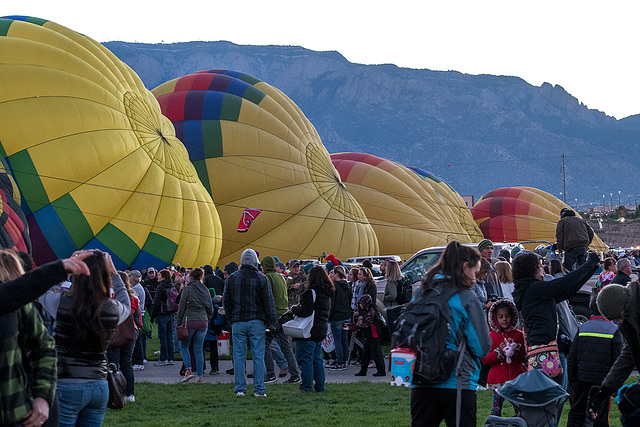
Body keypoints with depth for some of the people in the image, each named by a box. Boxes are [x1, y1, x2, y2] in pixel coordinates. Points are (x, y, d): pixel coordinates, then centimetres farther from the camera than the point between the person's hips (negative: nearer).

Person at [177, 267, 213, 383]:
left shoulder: (187, 289, -5)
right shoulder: (205, 290, 9)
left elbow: (182, 307, -5)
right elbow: (210, 309, 12)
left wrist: (178, 323, 0)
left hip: (189, 321, -4)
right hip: (203, 322, 4)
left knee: (183, 346, 11)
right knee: (199, 349, 8)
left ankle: (188, 370, -5)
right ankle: (199, 376, 4)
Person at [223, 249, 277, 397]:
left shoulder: (232, 278, 3)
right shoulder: (261, 278, -3)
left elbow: (226, 301, 9)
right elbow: (268, 301, -1)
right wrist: (272, 321, 6)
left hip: (238, 322, 1)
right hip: (257, 322, -1)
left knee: (239, 356, 5)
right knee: (258, 356, 1)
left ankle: (240, 389, 5)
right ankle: (259, 389, 1)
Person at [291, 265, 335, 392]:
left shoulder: (310, 292, -16)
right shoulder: (327, 294, 11)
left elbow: (304, 312, -22)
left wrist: (294, 309, -2)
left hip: (309, 332, -8)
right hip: (321, 331, 8)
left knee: (305, 358, -2)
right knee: (317, 359, 14)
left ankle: (306, 386, -2)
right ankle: (320, 386, 16)